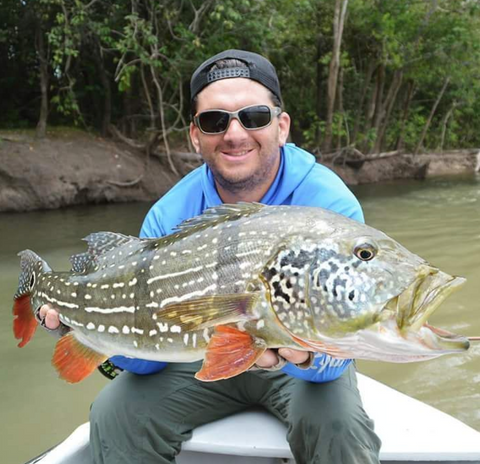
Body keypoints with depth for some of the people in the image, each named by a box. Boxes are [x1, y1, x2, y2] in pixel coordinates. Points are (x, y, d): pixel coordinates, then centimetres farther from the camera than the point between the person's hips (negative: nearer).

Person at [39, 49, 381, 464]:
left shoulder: (330, 206, -25)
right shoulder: (169, 216, -14)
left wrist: (306, 356, -50)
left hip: (304, 368, -2)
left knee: (339, 428, -31)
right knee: (115, 415, -15)